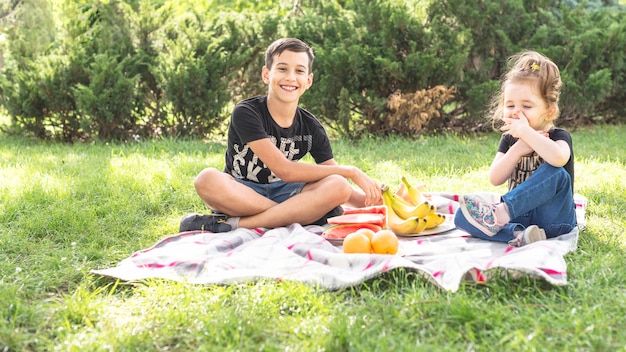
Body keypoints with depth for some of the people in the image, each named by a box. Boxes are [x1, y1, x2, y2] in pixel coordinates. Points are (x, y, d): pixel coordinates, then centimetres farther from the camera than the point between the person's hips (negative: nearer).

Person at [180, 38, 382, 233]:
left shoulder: (311, 128, -1)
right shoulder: (246, 113, -14)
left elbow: (338, 187, 0)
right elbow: (284, 170, -20)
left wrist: (370, 201, -21)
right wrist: (351, 172, -18)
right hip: (241, 196, -3)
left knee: (338, 186, -24)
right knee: (208, 179, -35)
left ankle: (232, 224, -26)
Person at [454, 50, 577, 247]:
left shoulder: (559, 137, -5)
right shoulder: (509, 140, 9)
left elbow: (558, 158, -33)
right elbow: (495, 179, -8)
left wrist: (526, 132, -29)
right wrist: (518, 149, -20)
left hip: (552, 218, -4)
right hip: (518, 215, 4)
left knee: (555, 172, -32)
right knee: (462, 216, -17)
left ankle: (498, 212, -40)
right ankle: (518, 235, -36)